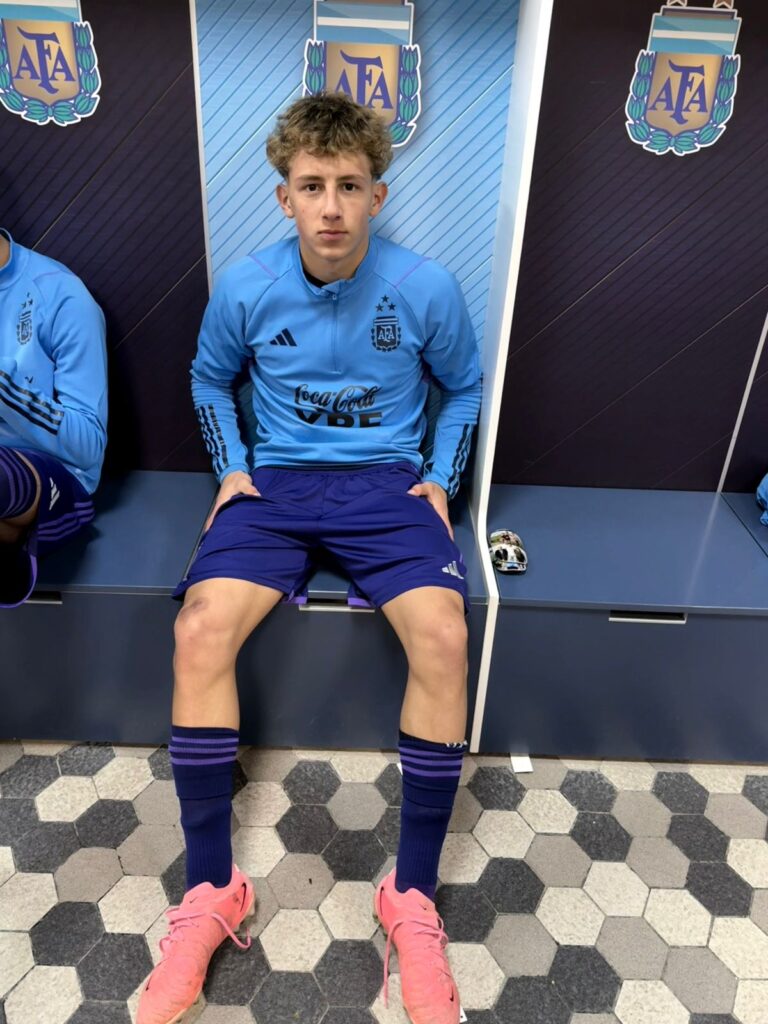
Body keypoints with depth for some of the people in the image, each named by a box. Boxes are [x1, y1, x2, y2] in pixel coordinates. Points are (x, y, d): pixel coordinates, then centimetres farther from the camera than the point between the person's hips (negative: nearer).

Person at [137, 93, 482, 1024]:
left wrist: (438, 478, 2)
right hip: (275, 480, 2)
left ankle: (414, 896, -11)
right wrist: (231, 467, 5)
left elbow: (464, 388, 13)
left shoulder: (425, 288, -4)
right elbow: (209, 379, 18)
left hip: (388, 482, -1)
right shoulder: (246, 287, -1)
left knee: (443, 636, -29)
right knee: (200, 628, -26)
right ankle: (209, 892, -10)